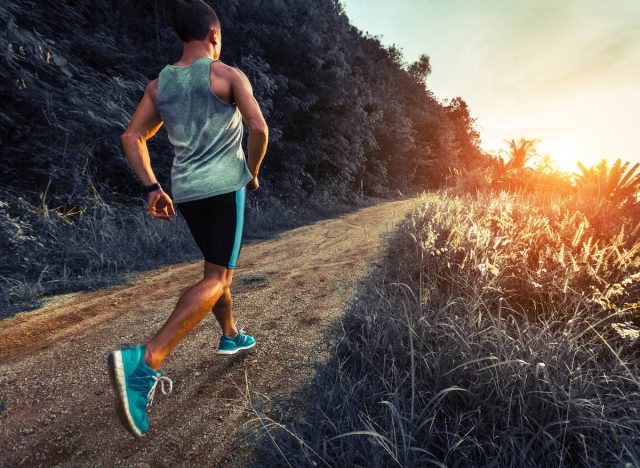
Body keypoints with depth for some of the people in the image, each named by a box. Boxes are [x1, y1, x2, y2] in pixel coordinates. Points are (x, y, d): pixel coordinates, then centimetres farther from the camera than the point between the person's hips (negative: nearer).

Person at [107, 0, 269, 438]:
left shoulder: (159, 83, 14)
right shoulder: (229, 74, -1)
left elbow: (132, 137, 9)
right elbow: (259, 128, -12)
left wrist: (152, 188, 8)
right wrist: (253, 172, 3)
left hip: (185, 190, 7)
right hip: (224, 186, -6)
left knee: (218, 267, 20)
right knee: (217, 278, -8)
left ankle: (231, 336, 33)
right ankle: (145, 360, -21)